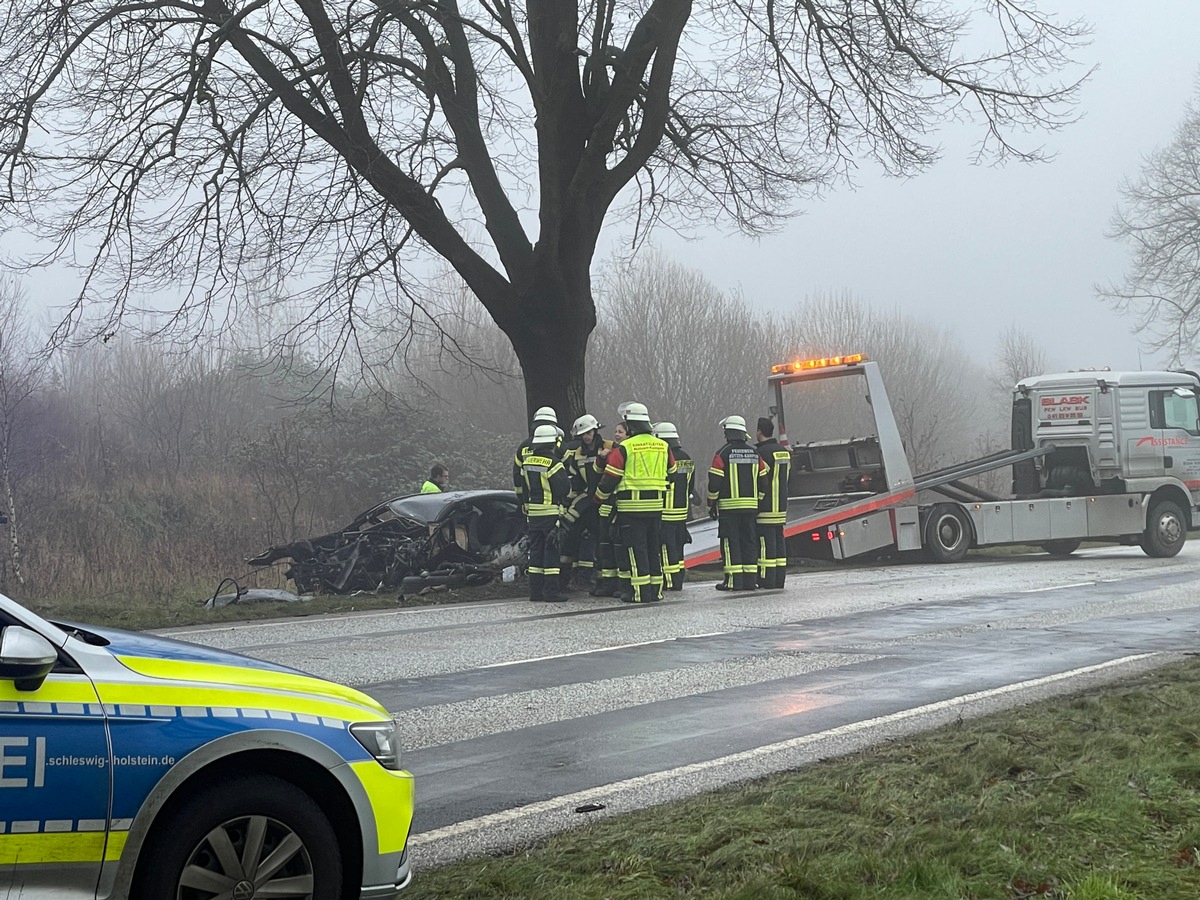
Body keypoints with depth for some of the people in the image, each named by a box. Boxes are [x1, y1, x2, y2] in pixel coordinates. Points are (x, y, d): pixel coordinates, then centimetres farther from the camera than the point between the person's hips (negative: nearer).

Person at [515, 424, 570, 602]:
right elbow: (564, 487, -14)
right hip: (551, 513, -7)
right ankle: (552, 591, -3)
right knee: (551, 551, -2)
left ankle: (535, 591, 13)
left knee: (536, 551, 12)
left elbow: (520, 485, 14)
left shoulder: (527, 461, 8)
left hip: (532, 513, 7)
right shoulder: (552, 463, -15)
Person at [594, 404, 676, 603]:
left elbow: (610, 478, -7)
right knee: (654, 549, 13)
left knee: (635, 549, -1)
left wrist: (599, 498, 9)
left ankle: (640, 592, -4)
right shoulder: (663, 446, 8)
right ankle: (656, 589, 15)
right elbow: (672, 473, 21)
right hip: (656, 505, 5)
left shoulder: (624, 448, -9)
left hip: (632, 507, -5)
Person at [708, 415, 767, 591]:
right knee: (749, 541, 8)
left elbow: (714, 482, -8)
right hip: (750, 507, 5)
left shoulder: (723, 453, -7)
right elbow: (763, 481, 11)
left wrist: (711, 504, 1)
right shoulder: (754, 454, 9)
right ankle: (749, 580, 7)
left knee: (730, 542, -2)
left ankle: (733, 579, -7)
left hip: (729, 506, -5)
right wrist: (758, 502, 18)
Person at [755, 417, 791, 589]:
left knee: (766, 540, -7)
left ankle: (767, 579, -7)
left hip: (766, 506, -9)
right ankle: (780, 578, 12)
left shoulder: (762, 452, -14)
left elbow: (761, 481, -18)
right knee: (779, 539, 11)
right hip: (781, 504, 9)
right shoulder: (784, 451, 14)